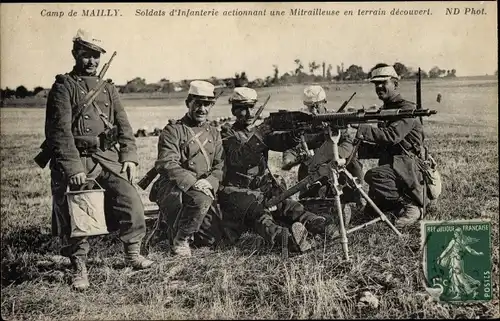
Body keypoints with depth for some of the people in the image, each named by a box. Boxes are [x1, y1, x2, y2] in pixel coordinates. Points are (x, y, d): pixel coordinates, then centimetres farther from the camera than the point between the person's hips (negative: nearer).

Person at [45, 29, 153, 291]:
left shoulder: (108, 89, 18)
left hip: (108, 156, 4)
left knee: (131, 199, -12)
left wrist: (129, 157, -1)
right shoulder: (63, 87, 1)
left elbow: (123, 125, 14)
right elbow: (60, 130, -9)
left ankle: (132, 253, 6)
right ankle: (79, 268, 10)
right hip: (76, 159, -4)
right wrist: (73, 168, -19)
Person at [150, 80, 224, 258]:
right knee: (201, 198, -36)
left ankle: (179, 225, 24)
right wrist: (194, 183, -27)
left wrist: (209, 182, -14)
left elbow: (219, 166, 8)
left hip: (205, 189, 6)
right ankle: (180, 239, -13)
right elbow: (167, 165, -15)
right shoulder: (173, 131, -2)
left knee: (211, 238, -4)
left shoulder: (214, 134, 16)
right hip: (173, 190, -6)